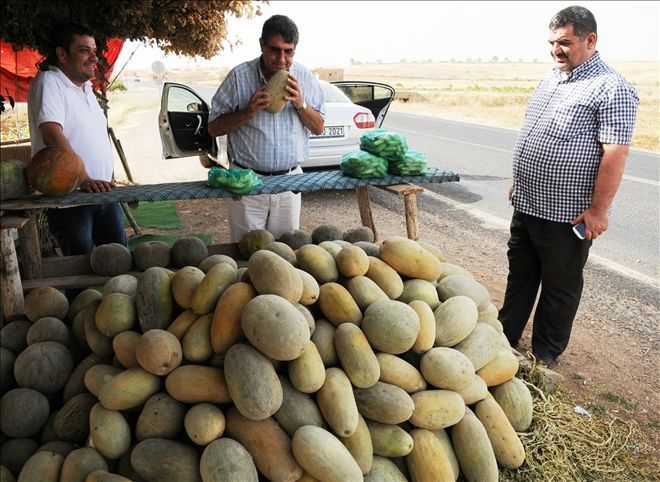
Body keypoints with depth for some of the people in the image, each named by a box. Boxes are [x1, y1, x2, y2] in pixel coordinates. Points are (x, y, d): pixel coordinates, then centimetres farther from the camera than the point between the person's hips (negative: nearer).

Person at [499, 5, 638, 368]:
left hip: (566, 216, -8)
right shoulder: (550, 80, 10)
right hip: (525, 204, 8)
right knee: (520, 275, 19)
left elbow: (615, 153, -20)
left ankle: (546, 355, 25)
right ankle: (506, 336, 36)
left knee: (560, 288, 9)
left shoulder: (611, 89, -15)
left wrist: (598, 209, -22)